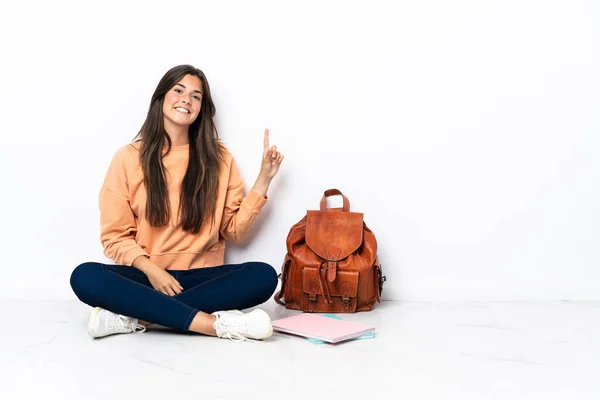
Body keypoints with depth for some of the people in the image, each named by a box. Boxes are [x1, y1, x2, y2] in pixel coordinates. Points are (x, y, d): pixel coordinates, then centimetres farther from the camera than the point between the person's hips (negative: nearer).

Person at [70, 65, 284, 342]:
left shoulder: (218, 157, 6)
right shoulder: (128, 157, 2)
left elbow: (234, 231, 5)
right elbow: (116, 236, 1)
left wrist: (264, 179, -3)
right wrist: (150, 269, -16)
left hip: (200, 277, 1)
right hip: (147, 276, -1)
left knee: (264, 276, -27)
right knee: (85, 277, -29)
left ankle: (134, 317, -28)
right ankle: (215, 322, -32)